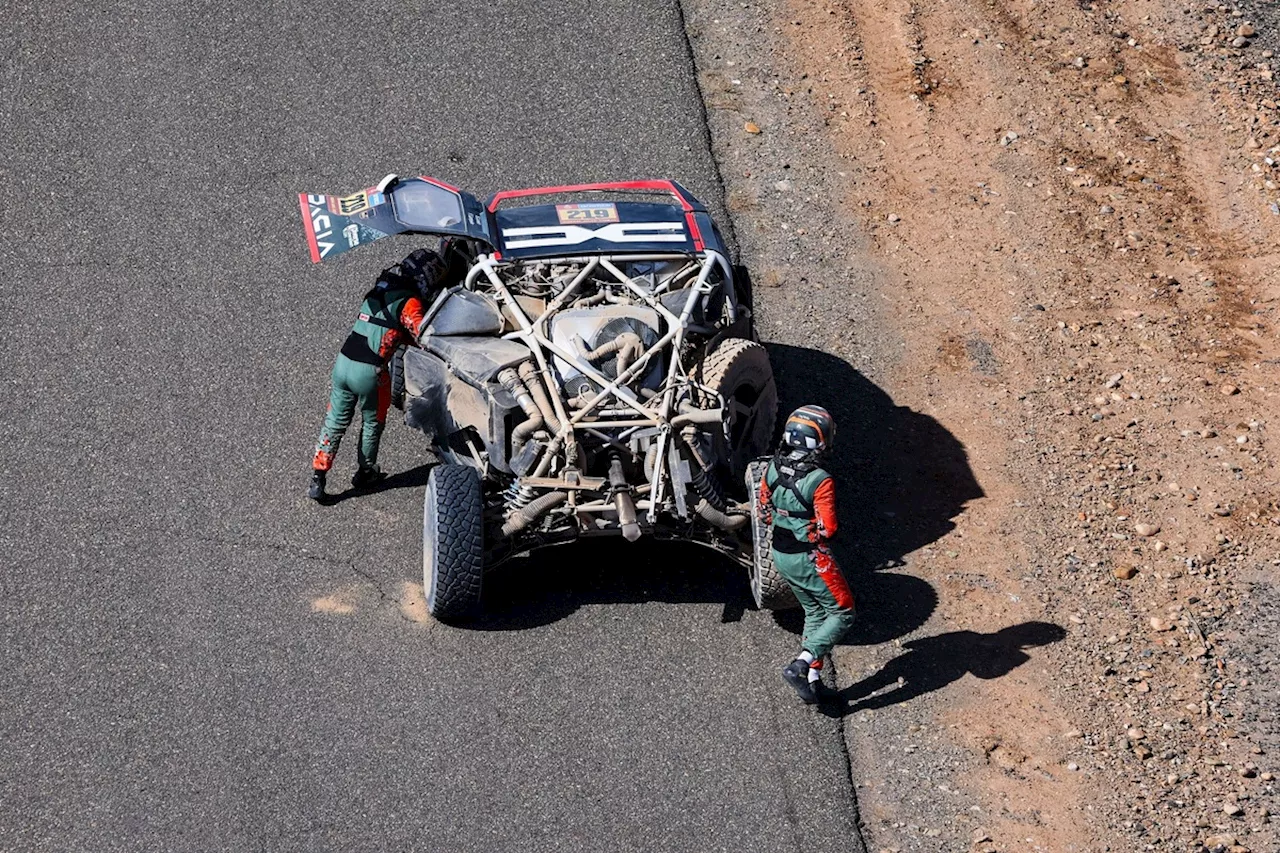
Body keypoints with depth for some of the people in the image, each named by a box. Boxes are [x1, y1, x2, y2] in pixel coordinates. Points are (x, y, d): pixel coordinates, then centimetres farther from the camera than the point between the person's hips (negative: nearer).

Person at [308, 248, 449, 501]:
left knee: (335, 422, 14)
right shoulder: (409, 302, -9)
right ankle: (365, 472, 36)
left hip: (343, 363, 6)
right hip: (370, 373, -6)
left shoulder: (379, 291, 14)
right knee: (373, 423, 19)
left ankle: (317, 480, 12)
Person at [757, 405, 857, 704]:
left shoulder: (772, 469, -5)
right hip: (810, 560, -7)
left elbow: (765, 510, 6)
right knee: (841, 614, 9)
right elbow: (827, 529, -23)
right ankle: (799, 665, -4)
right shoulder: (820, 481, -26)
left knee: (814, 613, 22)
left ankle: (813, 680, 24)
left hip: (780, 556, 7)